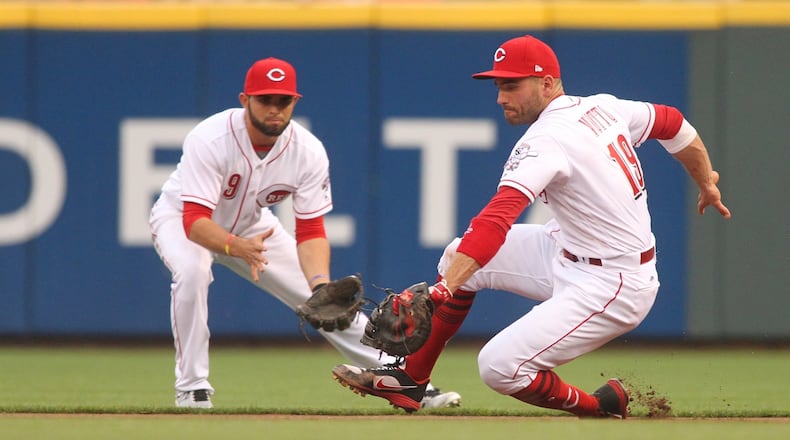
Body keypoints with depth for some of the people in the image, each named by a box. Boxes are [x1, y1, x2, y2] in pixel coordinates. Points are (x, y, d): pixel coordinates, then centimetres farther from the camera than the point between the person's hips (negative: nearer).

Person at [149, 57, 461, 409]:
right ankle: (192, 389, -24)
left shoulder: (308, 152, -22)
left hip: (249, 227, 4)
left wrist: (320, 284, -40)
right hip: (180, 217, -4)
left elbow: (310, 231, -21)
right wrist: (237, 247, -60)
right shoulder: (211, 139, -35)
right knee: (191, 271, -38)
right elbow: (195, 220, -40)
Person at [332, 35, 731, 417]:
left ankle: (602, 406, 6)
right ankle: (410, 379, 17)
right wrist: (707, 186, 35)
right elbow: (672, 124, 17)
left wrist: (440, 291, -45)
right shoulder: (601, 107, 2)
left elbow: (495, 221, -36)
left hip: (611, 287, -10)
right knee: (459, 255, 6)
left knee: (500, 365, -18)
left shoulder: (548, 139, -24)